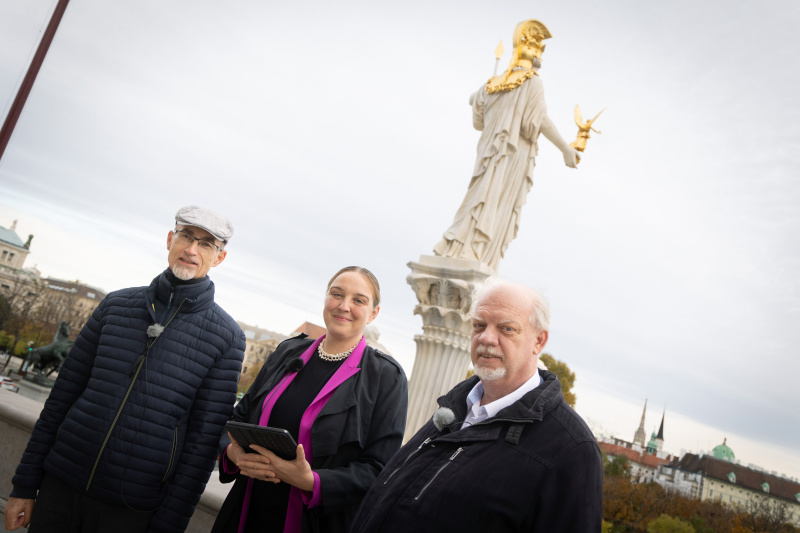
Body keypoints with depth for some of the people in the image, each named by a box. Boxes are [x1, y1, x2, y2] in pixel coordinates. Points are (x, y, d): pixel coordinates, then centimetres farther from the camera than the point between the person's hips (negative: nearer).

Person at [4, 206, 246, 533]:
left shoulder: (226, 337, -8)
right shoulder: (116, 305, 2)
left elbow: (204, 438, -8)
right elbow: (63, 395, 6)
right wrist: (25, 485, 6)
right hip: (60, 486, 3)